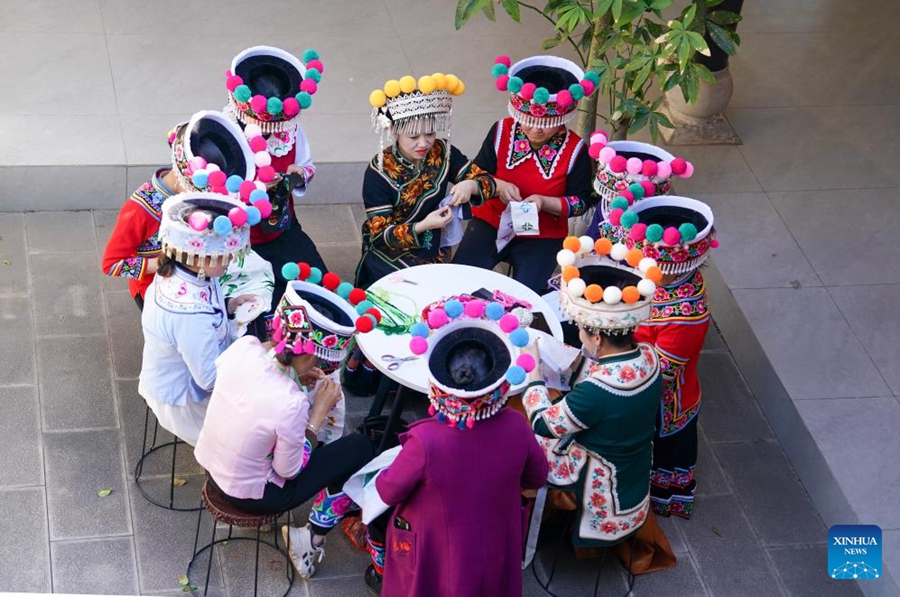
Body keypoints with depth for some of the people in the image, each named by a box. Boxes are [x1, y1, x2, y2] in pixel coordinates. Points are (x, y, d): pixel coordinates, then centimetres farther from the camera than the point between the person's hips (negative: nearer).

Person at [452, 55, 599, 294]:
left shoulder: (575, 149, -11)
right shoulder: (502, 131, -5)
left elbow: (582, 202, -7)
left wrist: (544, 202, -24)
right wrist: (498, 186, -20)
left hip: (541, 236, -2)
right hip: (491, 223, 2)